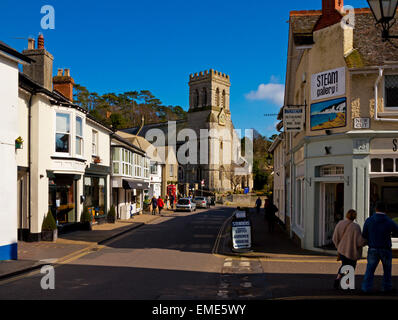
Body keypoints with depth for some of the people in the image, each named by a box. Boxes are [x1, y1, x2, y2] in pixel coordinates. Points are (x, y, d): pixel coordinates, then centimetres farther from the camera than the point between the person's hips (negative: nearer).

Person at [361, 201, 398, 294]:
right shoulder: (390, 222, -12)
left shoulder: (369, 220, -7)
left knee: (370, 269, 8)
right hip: (386, 250, -1)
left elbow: (364, 235, -1)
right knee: (387, 269, 18)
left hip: (373, 249, 1)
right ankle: (387, 288, 26)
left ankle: (366, 288, 5)